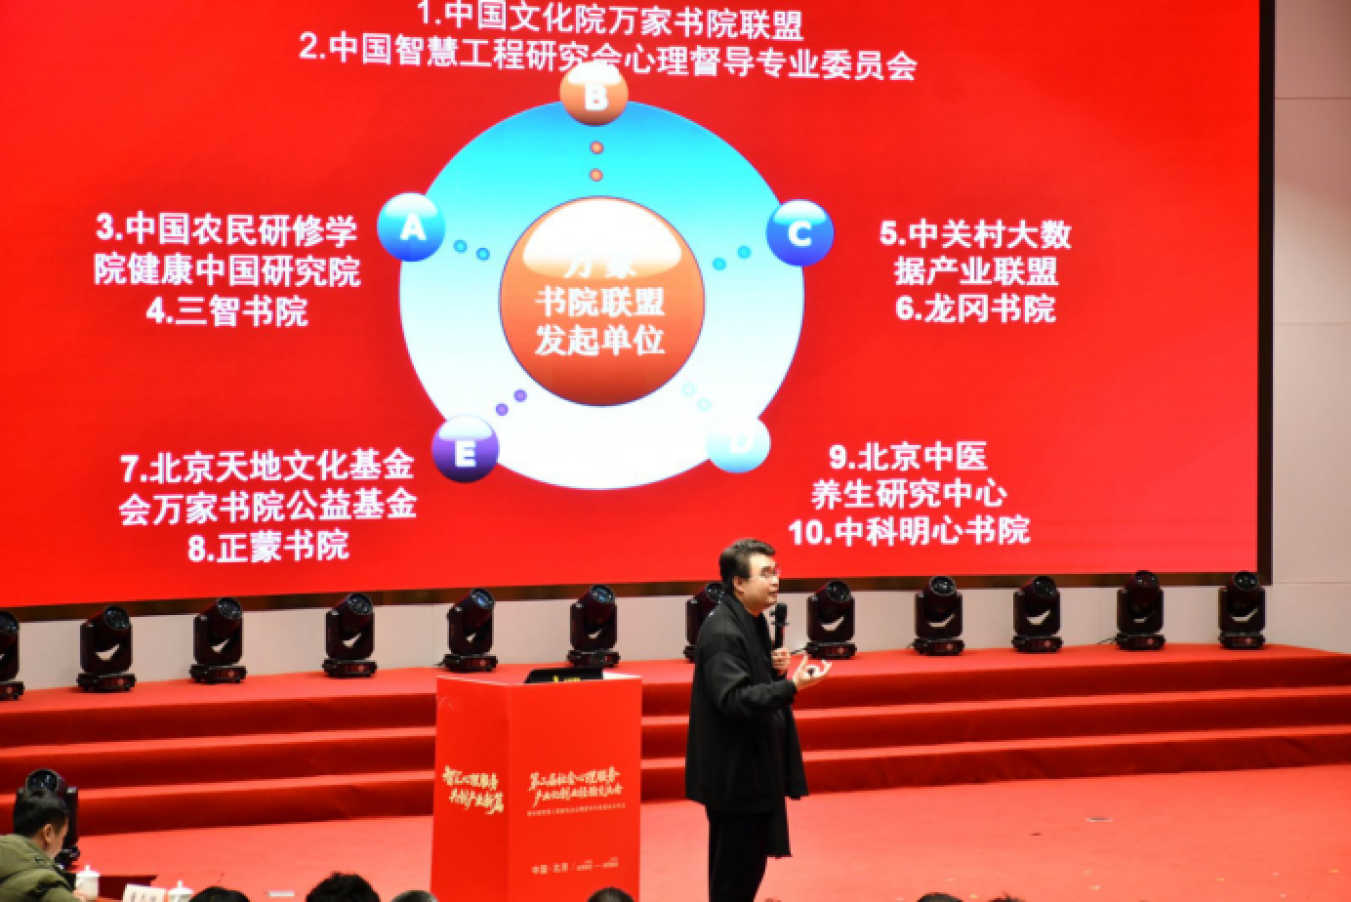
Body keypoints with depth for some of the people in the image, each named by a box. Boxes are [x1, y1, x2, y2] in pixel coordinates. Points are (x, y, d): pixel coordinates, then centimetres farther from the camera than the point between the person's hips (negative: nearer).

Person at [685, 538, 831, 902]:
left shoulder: (755, 622, 10)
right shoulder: (722, 632, -20)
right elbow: (733, 699, -28)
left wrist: (775, 670, -2)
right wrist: (791, 686, -34)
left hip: (755, 764, 10)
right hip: (735, 771, -10)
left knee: (751, 861, 16)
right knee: (734, 872, -2)